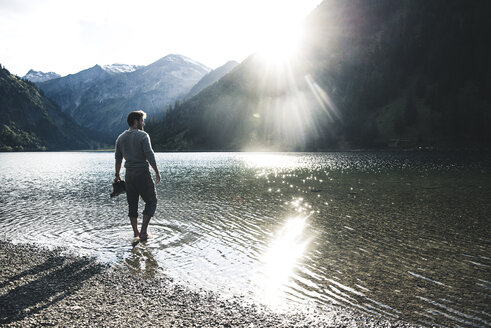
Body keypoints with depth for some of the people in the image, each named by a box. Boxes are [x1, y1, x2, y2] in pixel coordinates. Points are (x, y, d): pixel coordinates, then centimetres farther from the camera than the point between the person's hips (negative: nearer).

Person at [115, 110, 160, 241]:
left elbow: (118, 158, 13)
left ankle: (136, 233, 16)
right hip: (142, 173, -6)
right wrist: (157, 172, -8)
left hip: (129, 174, 6)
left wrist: (117, 175, 22)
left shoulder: (121, 138, 9)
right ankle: (143, 231, -2)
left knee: (132, 204, 12)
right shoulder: (143, 135, -10)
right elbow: (150, 155, -15)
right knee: (151, 201, 4)